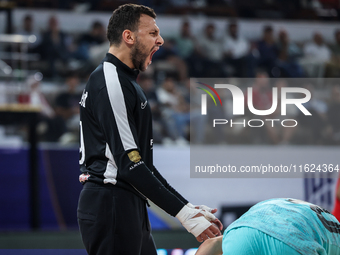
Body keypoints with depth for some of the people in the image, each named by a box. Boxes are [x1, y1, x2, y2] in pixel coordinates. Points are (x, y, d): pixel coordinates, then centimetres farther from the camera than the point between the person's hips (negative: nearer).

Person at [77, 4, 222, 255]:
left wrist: (188, 207, 13)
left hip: (129, 206, 10)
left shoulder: (126, 82, 21)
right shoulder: (110, 83, -12)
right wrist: (182, 212, -21)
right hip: (111, 205, -10)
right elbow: (129, 163, -20)